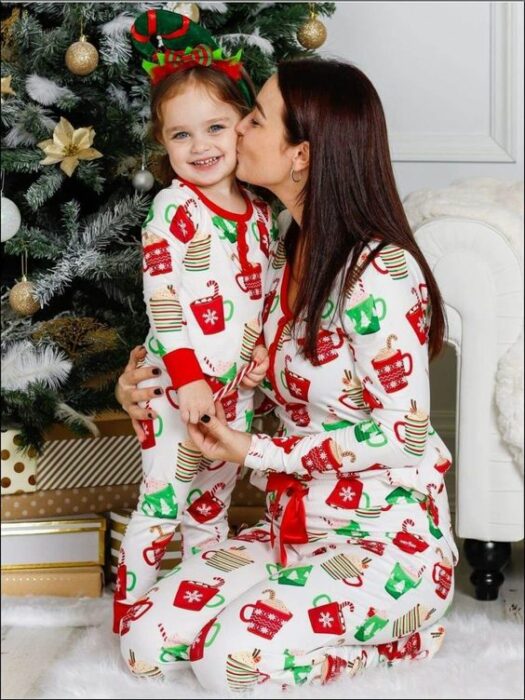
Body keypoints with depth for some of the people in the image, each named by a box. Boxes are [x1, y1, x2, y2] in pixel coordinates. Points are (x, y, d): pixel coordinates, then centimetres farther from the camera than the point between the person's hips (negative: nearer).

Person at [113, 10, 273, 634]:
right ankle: (131, 611, 10)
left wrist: (264, 349, -1)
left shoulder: (257, 212, 7)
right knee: (162, 501, -2)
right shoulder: (173, 207, -13)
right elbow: (161, 296, -17)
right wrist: (188, 377, -21)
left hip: (235, 386, 6)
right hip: (177, 383, -6)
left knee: (212, 504, 17)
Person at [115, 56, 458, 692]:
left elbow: (404, 430, -21)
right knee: (145, 643, -8)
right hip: (294, 527, 7)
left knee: (230, 658, -26)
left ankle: (399, 631, 0)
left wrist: (257, 452, -19)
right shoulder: (285, 255, 6)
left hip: (388, 537, -7)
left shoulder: (379, 271, -20)